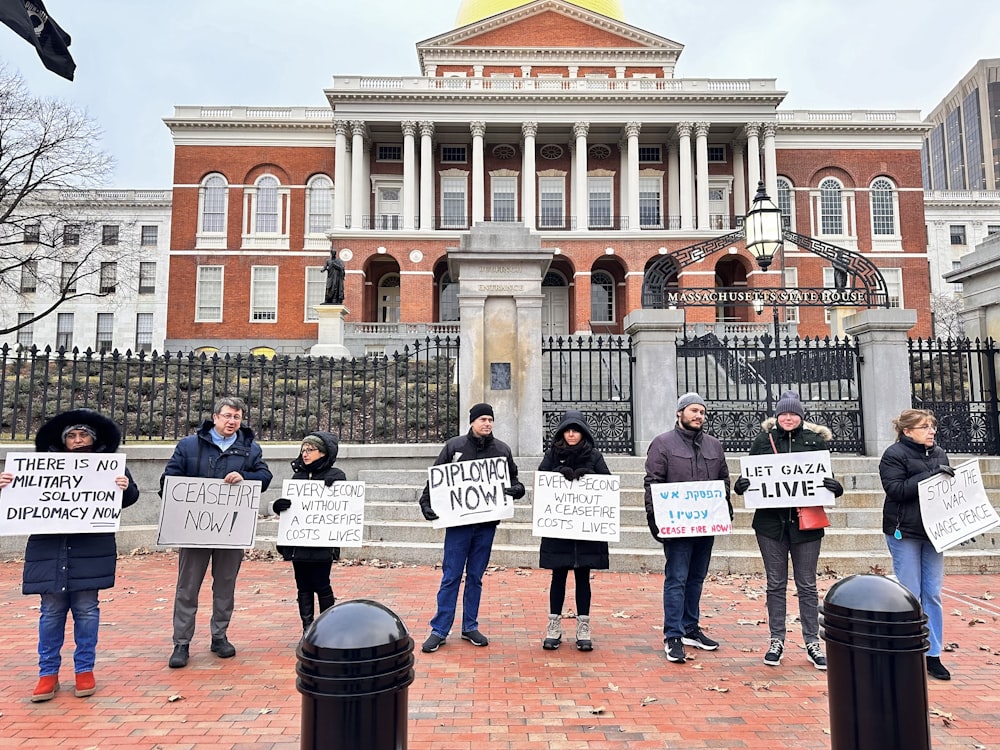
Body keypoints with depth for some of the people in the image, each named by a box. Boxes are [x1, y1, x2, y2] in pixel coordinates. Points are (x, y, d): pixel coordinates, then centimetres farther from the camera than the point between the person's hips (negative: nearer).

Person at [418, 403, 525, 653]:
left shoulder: (502, 449, 5)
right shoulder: (454, 446, -2)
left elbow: (513, 479, 12)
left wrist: (518, 489, -10)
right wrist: (426, 503, -10)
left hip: (487, 523, 2)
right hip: (458, 522, -2)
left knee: (476, 577, 12)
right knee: (451, 577, 2)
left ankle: (470, 627, 25)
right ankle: (439, 630, 12)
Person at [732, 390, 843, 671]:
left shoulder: (815, 440, 4)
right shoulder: (763, 440, 4)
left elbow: (827, 477, 6)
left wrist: (834, 487, -15)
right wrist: (741, 485, -14)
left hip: (806, 522, 0)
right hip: (771, 521, 0)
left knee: (807, 585, 8)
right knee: (776, 584, 9)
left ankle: (812, 643, 21)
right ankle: (776, 641, 20)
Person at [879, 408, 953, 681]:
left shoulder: (939, 453, 12)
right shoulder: (894, 454, -8)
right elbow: (896, 489, -19)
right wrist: (929, 475, -23)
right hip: (905, 532, -6)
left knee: (933, 594, 10)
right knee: (910, 596, 1)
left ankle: (932, 655, 19)